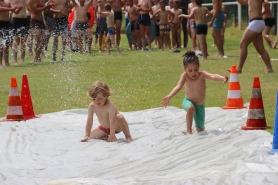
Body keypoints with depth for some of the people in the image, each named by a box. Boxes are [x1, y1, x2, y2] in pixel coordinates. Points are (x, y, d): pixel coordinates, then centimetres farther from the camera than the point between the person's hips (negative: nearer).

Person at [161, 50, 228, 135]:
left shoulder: (202, 74, -21)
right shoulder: (184, 76, -20)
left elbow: (212, 76, -38)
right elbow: (178, 87, -30)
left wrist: (222, 78, -59)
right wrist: (169, 96, -47)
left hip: (200, 105, 2)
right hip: (188, 101, -2)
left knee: (200, 130, 10)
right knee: (191, 108, -39)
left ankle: (200, 127, 50)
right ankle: (189, 130, -25)